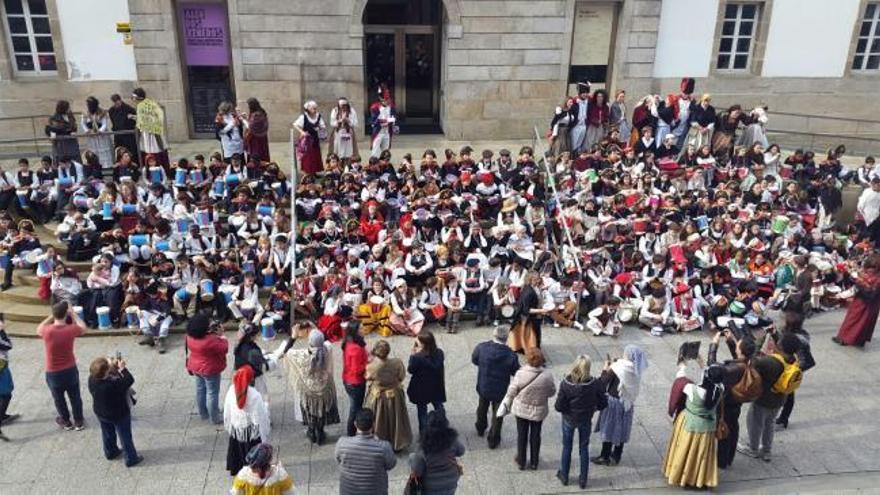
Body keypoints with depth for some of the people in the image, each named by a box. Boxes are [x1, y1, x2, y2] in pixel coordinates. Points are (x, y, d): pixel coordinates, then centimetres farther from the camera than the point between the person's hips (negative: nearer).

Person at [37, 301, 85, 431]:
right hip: (70, 370, 1)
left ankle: (66, 422, 38)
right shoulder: (70, 329, -19)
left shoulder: (47, 331, -22)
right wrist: (72, 313, 7)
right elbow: (83, 327, 5)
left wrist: (51, 316, 2)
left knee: (59, 398, 21)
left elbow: (38, 329, 4)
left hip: (53, 372, 0)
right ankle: (79, 422, 32)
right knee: (75, 397, 19)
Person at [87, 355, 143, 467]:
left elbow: (103, 375, -1)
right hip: (119, 415, -6)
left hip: (100, 413, 7)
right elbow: (129, 380, -27)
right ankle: (131, 459, 31)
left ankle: (110, 452, 53)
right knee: (125, 436, 15)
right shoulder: (114, 384, -42)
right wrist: (122, 368, -19)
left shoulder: (92, 379, -21)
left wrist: (113, 365, -11)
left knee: (107, 433, 30)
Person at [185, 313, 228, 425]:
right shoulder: (211, 340, -33)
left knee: (200, 391, 22)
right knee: (212, 393, 6)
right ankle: (215, 418, 18)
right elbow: (224, 348, -23)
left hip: (196, 368, 8)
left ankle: (203, 414, 38)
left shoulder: (190, 336, -10)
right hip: (210, 370, -8)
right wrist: (221, 335, -15)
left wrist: (212, 330, -7)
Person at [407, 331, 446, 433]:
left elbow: (410, 370, -16)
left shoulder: (418, 357, -29)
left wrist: (413, 354, -15)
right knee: (439, 407, 23)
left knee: (422, 410, 16)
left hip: (422, 388, -4)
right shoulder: (439, 353, -14)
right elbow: (440, 368, -1)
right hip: (436, 386, 4)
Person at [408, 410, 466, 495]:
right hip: (451, 482, 3)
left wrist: (413, 457, -2)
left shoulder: (424, 448, -30)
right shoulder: (452, 439, -23)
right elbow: (461, 451, -2)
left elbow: (417, 472, -19)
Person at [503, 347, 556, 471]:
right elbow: (552, 392, -7)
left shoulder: (520, 374, -25)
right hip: (539, 411, 1)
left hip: (521, 409, -1)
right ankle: (534, 463, 35)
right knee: (535, 435, 19)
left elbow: (512, 392, -13)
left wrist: (506, 404, 6)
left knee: (522, 434, 18)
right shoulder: (547, 375, -22)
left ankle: (521, 462, 34)